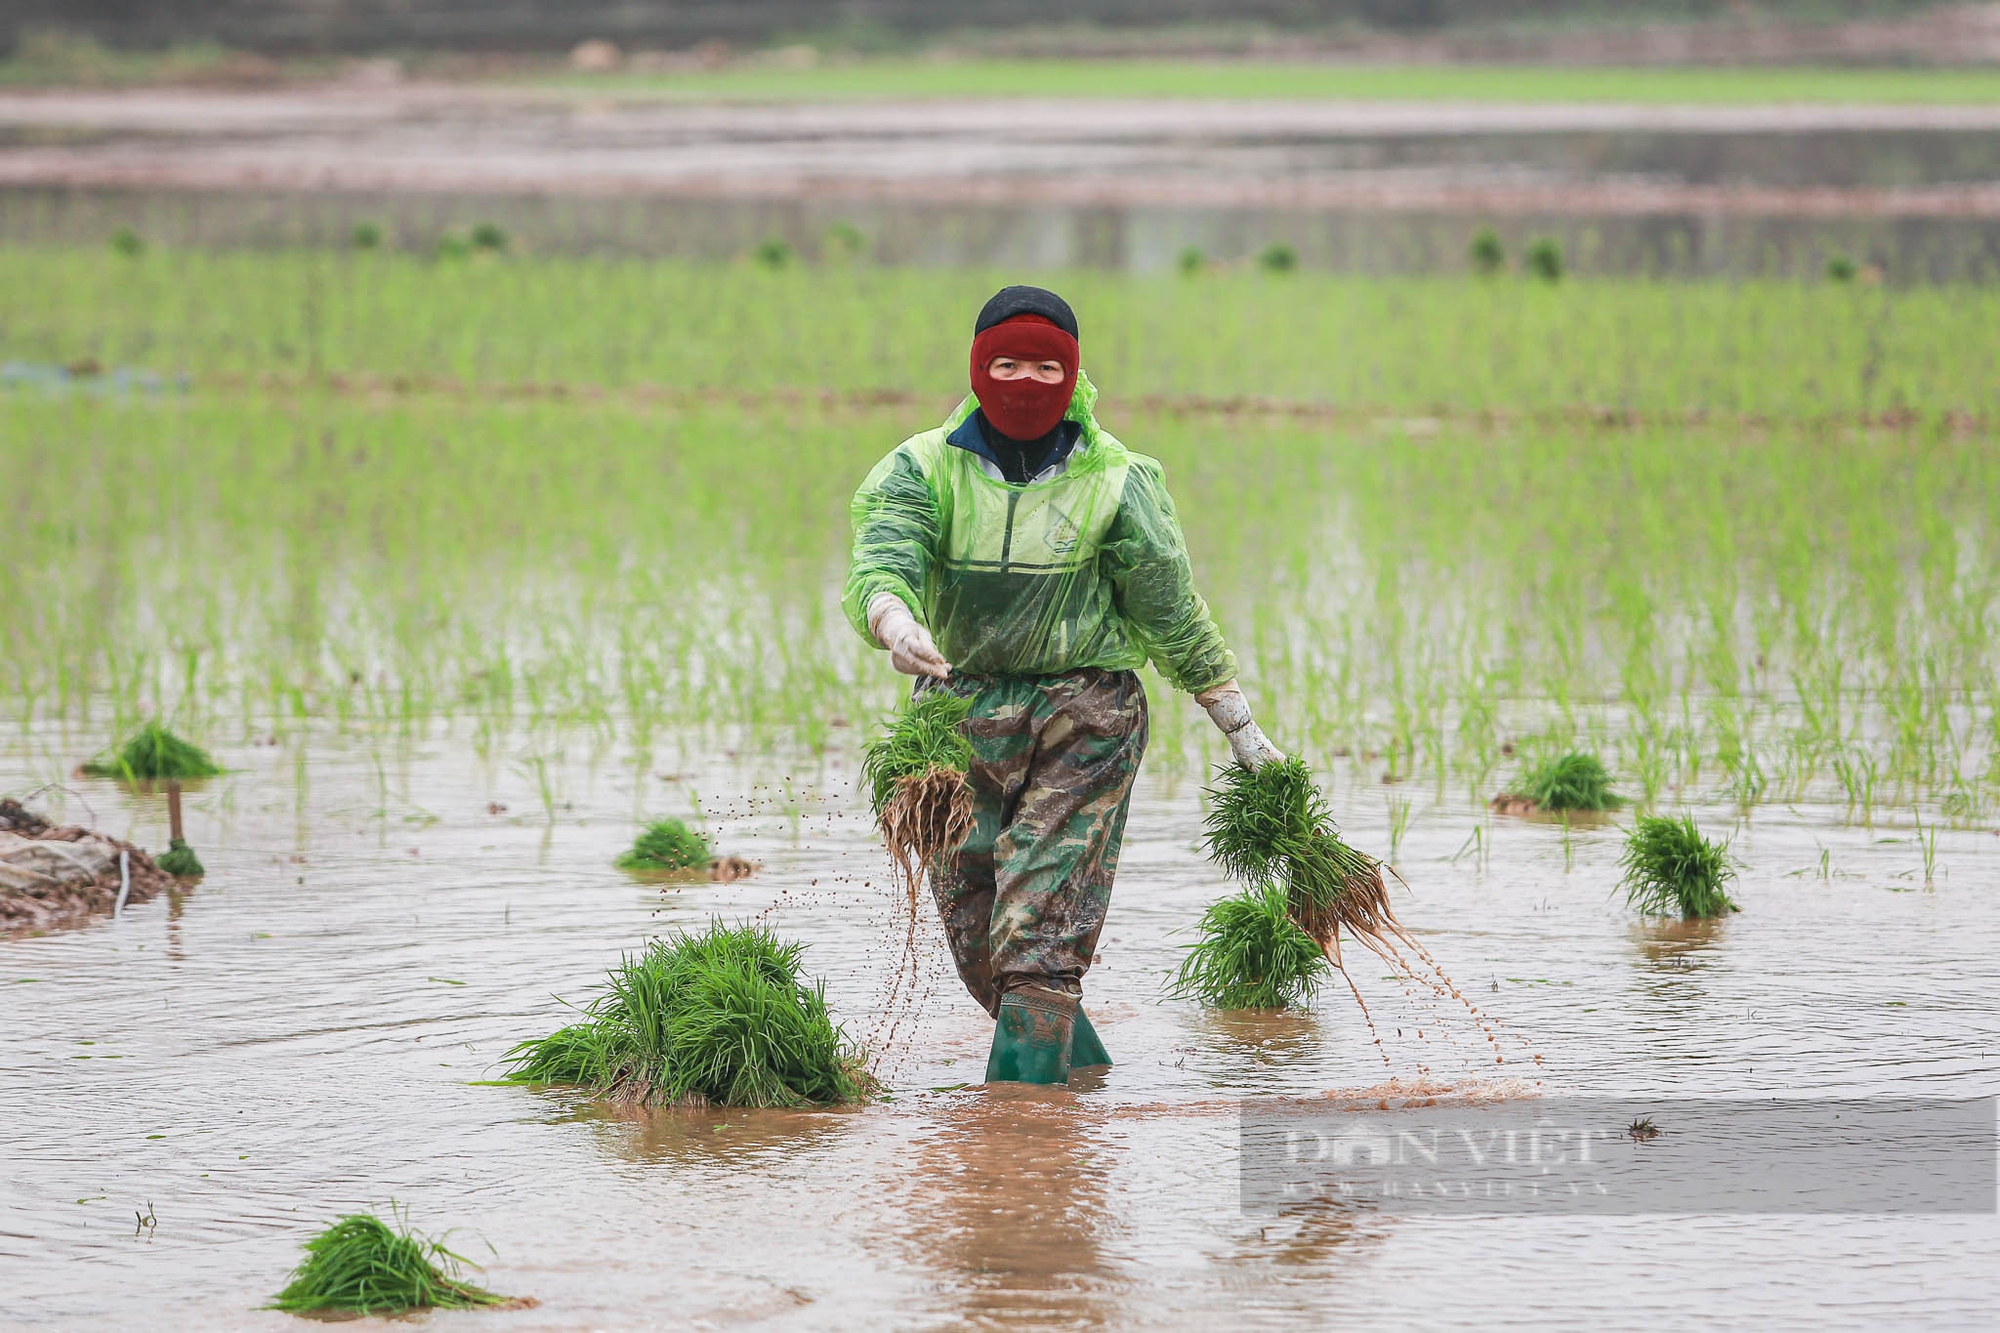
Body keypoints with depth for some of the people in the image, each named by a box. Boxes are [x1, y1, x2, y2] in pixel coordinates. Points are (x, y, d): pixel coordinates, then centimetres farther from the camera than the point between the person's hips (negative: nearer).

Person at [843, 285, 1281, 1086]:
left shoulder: (1115, 481, -1)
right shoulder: (925, 469, -1)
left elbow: (1173, 615, 7)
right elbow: (879, 565, -19)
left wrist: (1239, 727, 11)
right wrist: (897, 628, -42)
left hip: (1083, 724, -3)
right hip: (961, 716, 3)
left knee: (1043, 929, -15)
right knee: (976, 942, 9)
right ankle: (1080, 1061, 31)